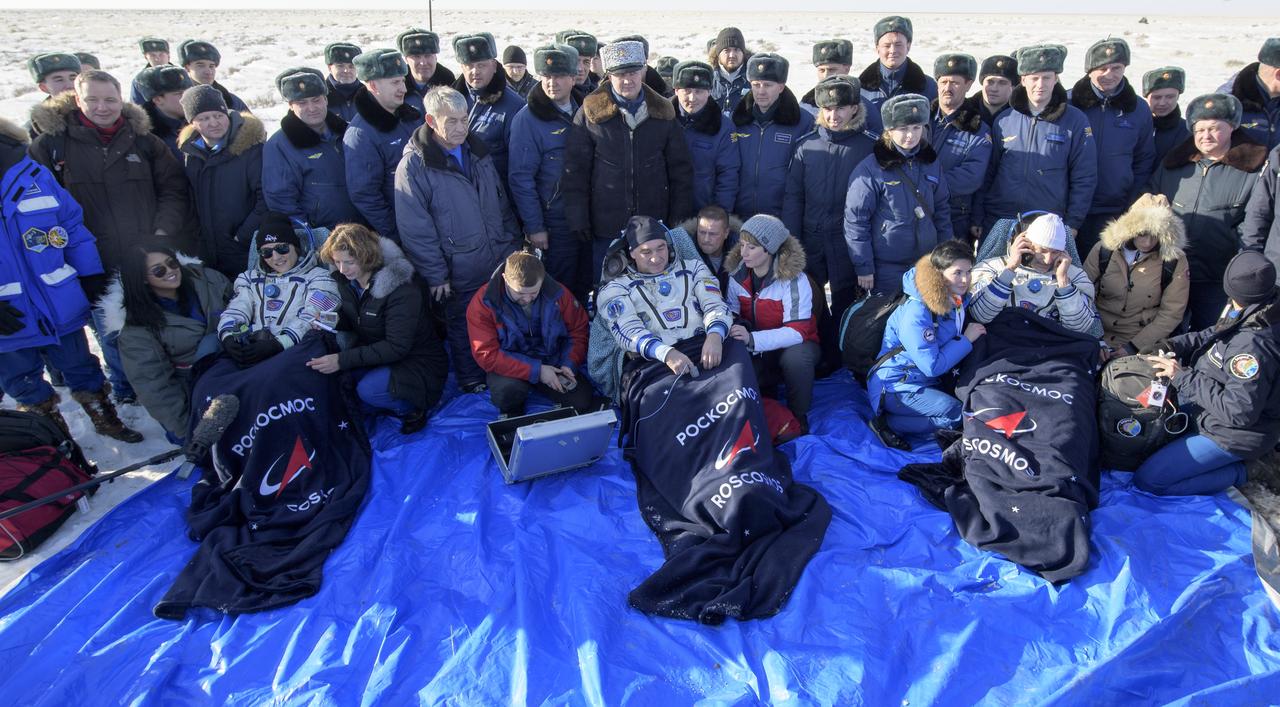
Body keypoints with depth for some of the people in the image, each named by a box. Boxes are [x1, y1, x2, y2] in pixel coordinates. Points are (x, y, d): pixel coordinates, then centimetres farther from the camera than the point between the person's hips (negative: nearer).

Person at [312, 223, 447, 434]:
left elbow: (397, 347, -27)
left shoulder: (401, 288, -25)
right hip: (376, 354, 8)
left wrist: (343, 360, -33)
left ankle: (411, 408, -2)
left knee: (369, 389, -32)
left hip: (416, 362, -7)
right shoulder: (346, 280, -3)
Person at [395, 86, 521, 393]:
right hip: (459, 273, -5)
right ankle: (472, 384, 32)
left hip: (499, 263, 5)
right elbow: (415, 229, -14)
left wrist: (512, 245, 10)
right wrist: (436, 275, -14)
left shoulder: (477, 150, 5)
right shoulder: (413, 165, -15)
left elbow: (501, 203, 14)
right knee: (464, 328, 12)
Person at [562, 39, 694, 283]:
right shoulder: (591, 112, -2)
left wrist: (680, 218, 4)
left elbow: (681, 170, 8)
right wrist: (578, 217, -7)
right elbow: (575, 169, -1)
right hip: (606, 225, -2)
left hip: (654, 223, 2)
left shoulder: (662, 112, 4)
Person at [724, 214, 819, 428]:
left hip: (794, 345, -3)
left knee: (795, 358, -38)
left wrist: (753, 339, -40)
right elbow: (731, 314, 1)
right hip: (757, 352, 3)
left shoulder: (793, 279, -20)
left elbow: (797, 331, -27)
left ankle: (798, 417, -12)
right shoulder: (738, 276, -3)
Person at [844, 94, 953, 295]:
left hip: (927, 264, 5)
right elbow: (855, 219, -11)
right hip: (886, 267, -4)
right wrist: (863, 267, -11)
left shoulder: (930, 163, 4)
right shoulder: (871, 169, -12)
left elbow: (942, 210, 13)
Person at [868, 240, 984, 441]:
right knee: (959, 413, -23)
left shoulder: (956, 301, 2)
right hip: (897, 387, -10)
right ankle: (889, 424, -12)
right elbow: (932, 366, -24)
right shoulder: (916, 313, -25)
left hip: (930, 382, 10)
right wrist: (966, 340, -15)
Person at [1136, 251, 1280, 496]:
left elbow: (1238, 412, -33)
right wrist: (1167, 348, -7)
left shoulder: (1252, 346, -35)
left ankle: (1235, 473, 2)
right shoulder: (1250, 322, -8)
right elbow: (1208, 337, 9)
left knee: (1147, 480, -11)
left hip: (1233, 436, -10)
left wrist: (1183, 377, -27)